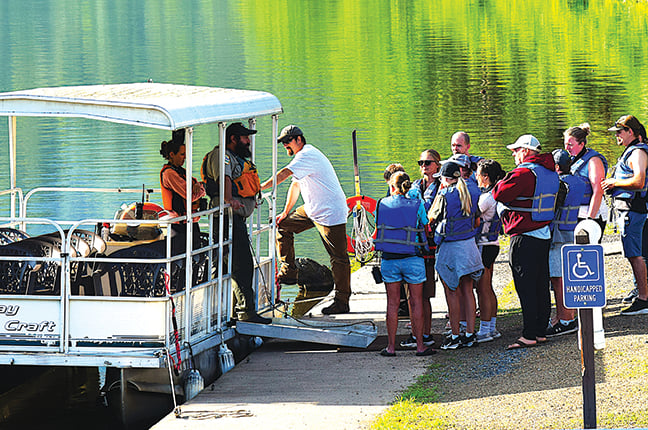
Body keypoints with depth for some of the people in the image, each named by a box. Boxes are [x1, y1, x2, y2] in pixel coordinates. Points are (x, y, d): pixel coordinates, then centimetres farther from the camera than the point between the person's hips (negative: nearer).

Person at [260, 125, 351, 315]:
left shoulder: (307, 155, -16)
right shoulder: (303, 156, 16)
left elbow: (284, 174, -25)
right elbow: (295, 185, 23)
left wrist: (260, 187, -23)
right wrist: (286, 212, 21)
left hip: (331, 213, -11)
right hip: (312, 210, 11)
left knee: (338, 257, -7)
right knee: (283, 226, 13)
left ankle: (342, 302, -7)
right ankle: (288, 272, 16)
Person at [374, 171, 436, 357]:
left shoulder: (382, 205, -1)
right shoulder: (417, 205, -6)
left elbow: (378, 226, 8)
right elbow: (425, 227, 2)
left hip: (388, 259, 2)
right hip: (412, 259, -2)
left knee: (392, 302, 8)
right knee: (416, 302, 7)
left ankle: (391, 346, 9)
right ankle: (420, 345, 10)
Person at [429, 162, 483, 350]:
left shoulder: (445, 196, -16)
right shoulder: (472, 195, 3)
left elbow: (430, 218, -3)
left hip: (450, 248, -6)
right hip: (469, 246, 6)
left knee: (452, 292, 1)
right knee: (467, 290, 12)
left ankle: (455, 336, 3)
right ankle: (470, 334, 14)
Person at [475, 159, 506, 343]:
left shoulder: (488, 197, -19)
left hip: (484, 246, -10)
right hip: (491, 245, 10)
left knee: (483, 289, -5)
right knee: (488, 288, 15)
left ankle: (485, 330, -2)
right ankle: (492, 327, 21)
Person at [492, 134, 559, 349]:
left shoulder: (524, 173, -17)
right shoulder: (550, 173, 11)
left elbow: (500, 194, -17)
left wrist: (501, 183, 3)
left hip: (524, 238, -9)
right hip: (544, 235, 9)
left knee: (526, 289, -6)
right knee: (541, 287, 13)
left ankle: (529, 335, -7)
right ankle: (541, 331, 17)